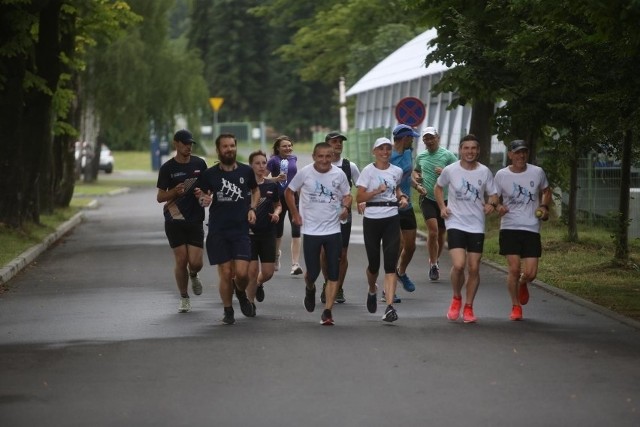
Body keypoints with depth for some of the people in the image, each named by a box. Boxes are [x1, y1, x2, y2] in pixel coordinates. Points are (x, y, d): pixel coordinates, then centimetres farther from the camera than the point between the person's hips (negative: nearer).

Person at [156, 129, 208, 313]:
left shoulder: (200, 164, 5)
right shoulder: (167, 168, -1)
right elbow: (160, 197, 1)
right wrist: (175, 191, -18)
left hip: (195, 220, 1)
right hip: (174, 220, -1)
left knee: (195, 262, -7)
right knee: (181, 260, -2)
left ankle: (193, 275, 30)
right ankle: (184, 298, 14)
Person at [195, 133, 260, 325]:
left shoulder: (246, 171, 3)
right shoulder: (209, 174, 0)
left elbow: (255, 190, 20)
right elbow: (204, 200, 8)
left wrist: (252, 209, 4)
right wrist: (203, 199, -15)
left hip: (241, 230, 0)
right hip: (218, 231, 0)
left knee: (241, 272, -10)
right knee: (225, 273, -1)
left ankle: (241, 294, 24)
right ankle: (228, 311, 17)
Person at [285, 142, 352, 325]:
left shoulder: (339, 174, -2)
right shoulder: (305, 173, -6)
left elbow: (347, 195, 11)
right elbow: (289, 192, 6)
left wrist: (345, 207, -11)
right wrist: (295, 214, -1)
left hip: (333, 230, 1)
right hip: (311, 231, -1)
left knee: (333, 274, -3)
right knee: (312, 272, 2)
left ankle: (328, 311, 1)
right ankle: (310, 289, 38)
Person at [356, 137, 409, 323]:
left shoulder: (397, 171, 9)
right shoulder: (368, 171, -2)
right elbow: (359, 198, -6)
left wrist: (402, 197, 9)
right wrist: (377, 191, -19)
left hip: (392, 219, 2)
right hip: (372, 220, -2)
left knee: (390, 264, -9)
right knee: (374, 264, 8)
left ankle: (389, 307, -16)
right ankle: (372, 290, 42)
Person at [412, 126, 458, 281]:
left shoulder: (447, 155, -3)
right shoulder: (421, 157, 8)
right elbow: (416, 171, 27)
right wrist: (417, 184, 8)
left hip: (445, 199, 0)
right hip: (427, 198, 0)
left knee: (441, 234, 10)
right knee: (433, 231, -16)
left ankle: (435, 262, 31)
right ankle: (433, 265, -7)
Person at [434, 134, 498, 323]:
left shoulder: (485, 172, 0)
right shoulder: (450, 170, -4)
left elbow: (493, 195, 9)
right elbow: (438, 188, 14)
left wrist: (492, 204, -14)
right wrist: (442, 207, -1)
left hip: (476, 226, 2)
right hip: (455, 224, -2)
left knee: (474, 268, 2)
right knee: (458, 265, -17)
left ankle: (468, 308, 18)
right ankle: (456, 299, 10)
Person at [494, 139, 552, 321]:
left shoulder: (537, 172, 2)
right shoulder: (501, 175, -2)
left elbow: (546, 191, 19)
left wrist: (544, 206, 1)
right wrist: (499, 208, -14)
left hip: (532, 229, 1)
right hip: (509, 228, -1)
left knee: (530, 273, -5)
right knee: (514, 269, -8)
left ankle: (522, 285, 34)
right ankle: (516, 306, 13)